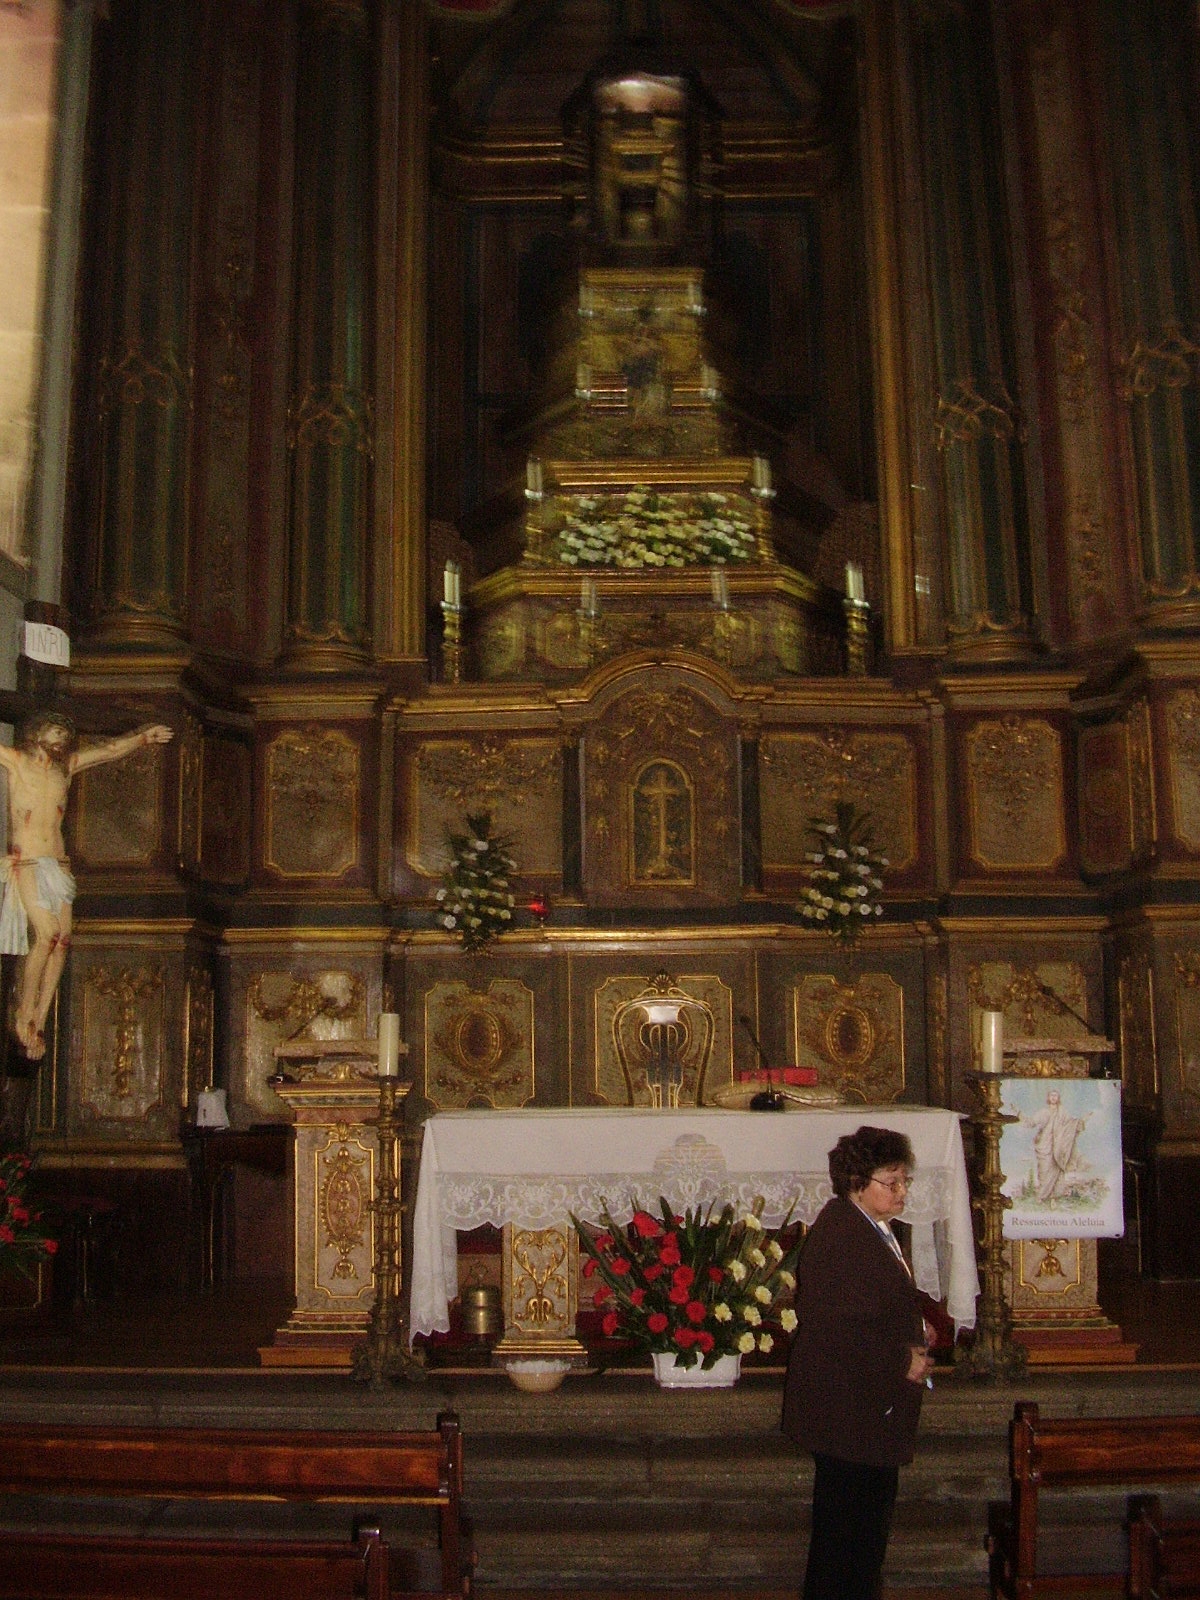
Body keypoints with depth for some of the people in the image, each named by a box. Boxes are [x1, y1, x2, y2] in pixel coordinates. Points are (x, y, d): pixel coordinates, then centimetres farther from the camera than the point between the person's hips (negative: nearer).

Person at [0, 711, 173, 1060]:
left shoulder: (66, 766, 16)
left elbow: (110, 750, 25)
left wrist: (143, 736, 23)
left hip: (58, 866, 5)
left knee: (62, 939, -8)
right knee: (47, 933, -19)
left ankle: (39, 1021, -5)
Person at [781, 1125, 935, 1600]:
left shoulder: (872, 1229, 11)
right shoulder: (838, 1236, -23)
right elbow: (836, 1329, -27)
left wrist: (914, 1328, 8)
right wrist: (900, 1361, -20)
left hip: (871, 1406, 11)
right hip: (849, 1412, -11)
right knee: (850, 1530, 0)